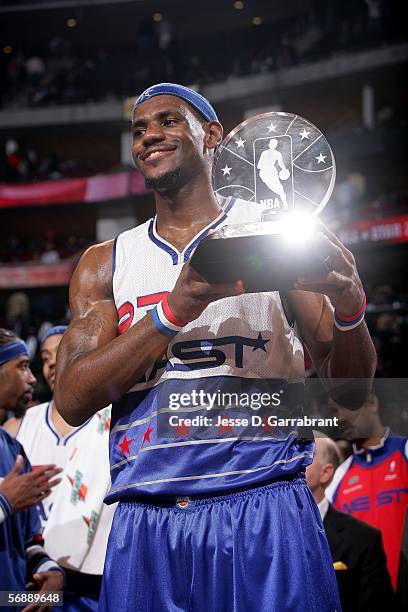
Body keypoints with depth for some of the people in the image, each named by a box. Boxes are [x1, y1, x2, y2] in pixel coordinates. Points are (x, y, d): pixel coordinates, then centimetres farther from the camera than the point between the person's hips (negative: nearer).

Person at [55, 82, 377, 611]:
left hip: (263, 508, -2)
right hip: (145, 522, 2)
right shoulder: (105, 264, 12)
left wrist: (350, 308, -17)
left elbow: (349, 392, 5)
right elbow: (71, 402, -1)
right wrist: (174, 311, -13)